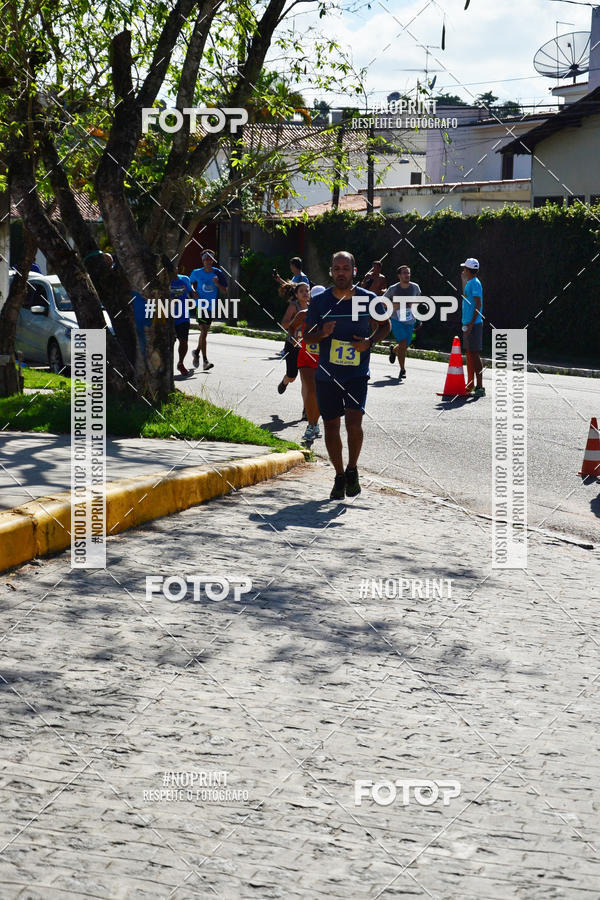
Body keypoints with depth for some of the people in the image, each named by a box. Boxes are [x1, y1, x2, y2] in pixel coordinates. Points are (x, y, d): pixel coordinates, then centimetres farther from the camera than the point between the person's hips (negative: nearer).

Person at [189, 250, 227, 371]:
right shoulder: (196, 273, -1)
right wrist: (194, 292, 0)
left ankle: (197, 352, 39)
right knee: (204, 331, -14)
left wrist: (217, 284, -17)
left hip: (212, 306, 3)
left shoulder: (217, 273, 1)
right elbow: (191, 283, 20)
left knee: (205, 331, 15)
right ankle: (205, 361, -16)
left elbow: (225, 291, 2)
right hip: (201, 305, -3)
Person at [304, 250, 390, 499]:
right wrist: (322, 333, -16)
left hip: (357, 373, -2)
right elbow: (307, 336, 7)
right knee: (331, 425, 7)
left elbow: (385, 325, 13)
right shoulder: (319, 301, -2)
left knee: (353, 420, -17)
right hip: (327, 374, 2)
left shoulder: (368, 299, -3)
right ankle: (339, 476, 24)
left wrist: (370, 342, -6)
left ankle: (352, 470, 5)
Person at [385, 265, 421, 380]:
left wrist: (412, 304, -3)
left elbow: (418, 297, 19)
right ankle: (402, 370, -5)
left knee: (405, 346, 9)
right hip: (396, 319, -4)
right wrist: (393, 305, -15)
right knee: (403, 343, -17)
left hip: (410, 320, 4)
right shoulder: (393, 289, -8)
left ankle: (393, 349, 46)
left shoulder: (415, 287, -1)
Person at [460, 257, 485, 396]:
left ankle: (480, 387, -10)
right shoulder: (469, 283, 15)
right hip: (468, 324, 10)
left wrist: (471, 324, -22)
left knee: (475, 354, -10)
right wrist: (463, 280, 31)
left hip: (474, 324, -10)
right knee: (469, 354, 14)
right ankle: (470, 385, 22)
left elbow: (478, 305, -18)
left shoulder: (475, 283, -13)